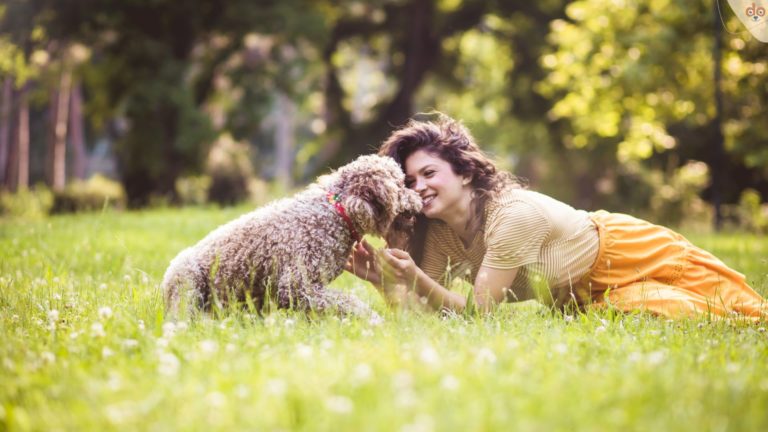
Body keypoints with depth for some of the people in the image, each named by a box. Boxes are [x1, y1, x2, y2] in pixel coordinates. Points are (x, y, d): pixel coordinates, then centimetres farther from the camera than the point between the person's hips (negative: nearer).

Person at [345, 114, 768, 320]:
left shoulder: (513, 213, -37)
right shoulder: (437, 231, -17)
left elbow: (480, 310, -35)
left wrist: (416, 278, -47)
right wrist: (385, 279, -33)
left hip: (626, 256, -6)